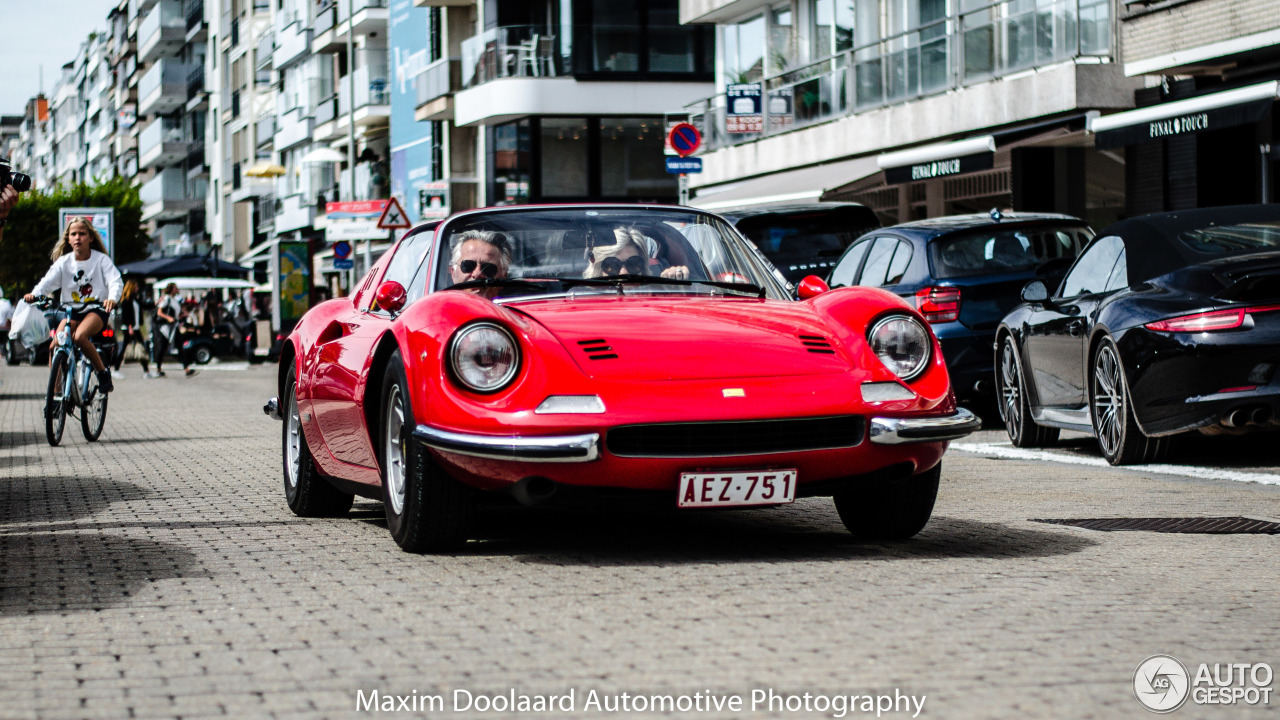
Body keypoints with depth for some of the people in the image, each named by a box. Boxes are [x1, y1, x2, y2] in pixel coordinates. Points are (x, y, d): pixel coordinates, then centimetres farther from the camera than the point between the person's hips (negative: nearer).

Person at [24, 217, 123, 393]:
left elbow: (115, 282, -15)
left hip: (96, 310, -4)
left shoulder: (101, 259, -4)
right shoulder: (63, 262, 3)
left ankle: (103, 371, -12)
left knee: (80, 336, -33)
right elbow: (47, 282, -6)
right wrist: (34, 294, -29)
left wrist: (112, 298, -37)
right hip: (71, 311, 4)